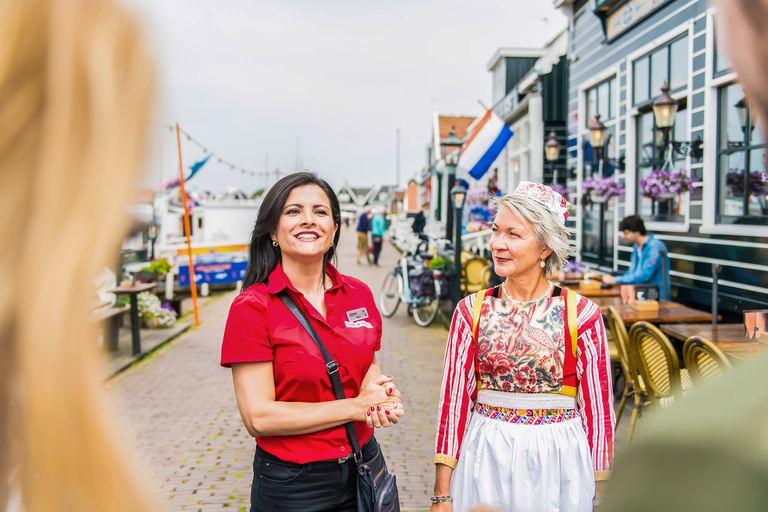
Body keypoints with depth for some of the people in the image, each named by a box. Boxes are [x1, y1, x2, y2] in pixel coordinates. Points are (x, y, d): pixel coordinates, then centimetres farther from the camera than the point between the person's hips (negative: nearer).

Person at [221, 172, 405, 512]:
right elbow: (259, 417, -18)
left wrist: (379, 394, -10)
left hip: (362, 470, 4)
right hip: (291, 484, -4)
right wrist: (356, 407, -17)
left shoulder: (359, 294, -1)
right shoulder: (251, 308, -15)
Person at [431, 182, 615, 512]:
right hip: (485, 459, 1)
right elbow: (453, 401, -2)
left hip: (558, 462, -1)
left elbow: (598, 410, -3)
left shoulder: (581, 314, -8)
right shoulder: (472, 310, -3)